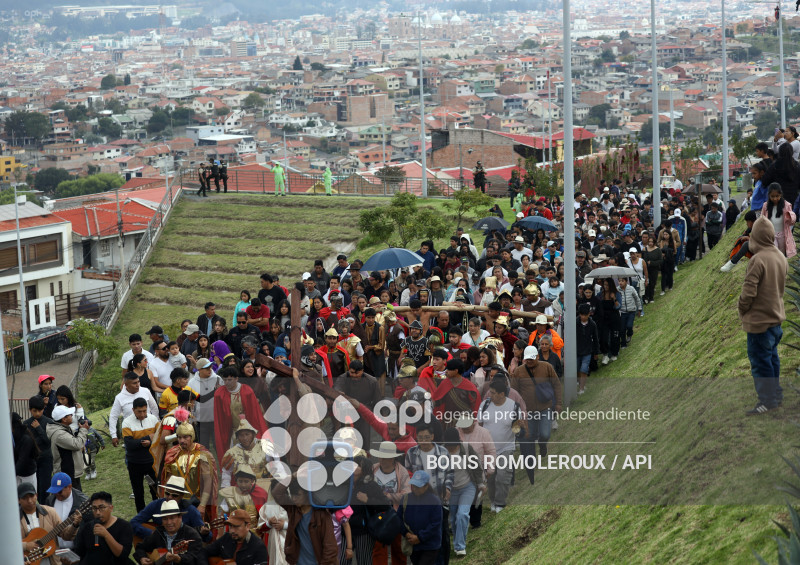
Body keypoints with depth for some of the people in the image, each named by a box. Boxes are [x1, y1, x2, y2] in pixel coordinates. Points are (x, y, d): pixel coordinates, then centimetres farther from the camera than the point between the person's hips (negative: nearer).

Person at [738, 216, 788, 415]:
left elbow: (748, 291, -22)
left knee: (760, 360, 0)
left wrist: (742, 310, -6)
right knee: (771, 357, 18)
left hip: (759, 319, -8)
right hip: (776, 317, 8)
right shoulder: (781, 257, 3)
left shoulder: (758, 259, -22)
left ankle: (767, 400, 3)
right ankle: (776, 394, 25)